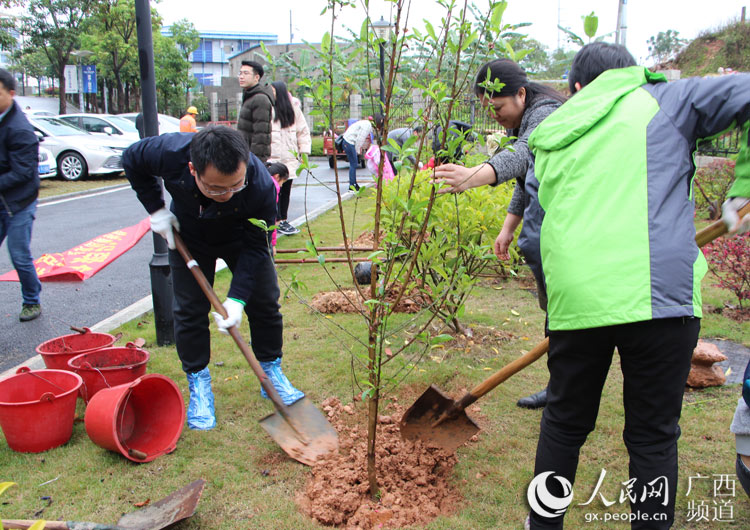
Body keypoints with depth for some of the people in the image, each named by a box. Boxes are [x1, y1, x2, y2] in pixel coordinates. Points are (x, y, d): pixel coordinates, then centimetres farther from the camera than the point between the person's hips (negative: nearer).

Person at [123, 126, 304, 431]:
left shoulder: (261, 186, -39)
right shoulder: (169, 152, -37)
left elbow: (255, 246, -27)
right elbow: (131, 159, -12)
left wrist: (237, 298, -32)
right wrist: (156, 210, -16)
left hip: (240, 237, 0)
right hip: (188, 236, 1)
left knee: (264, 302, 2)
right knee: (189, 309, -2)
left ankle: (272, 371, 22)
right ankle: (198, 383, 15)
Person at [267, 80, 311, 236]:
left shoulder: (293, 109, 6)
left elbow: (303, 131, 11)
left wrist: (304, 152, 4)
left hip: (289, 158, 3)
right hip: (272, 158, -3)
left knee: (286, 190, 9)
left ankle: (283, 220, 19)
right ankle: (278, 221, 4)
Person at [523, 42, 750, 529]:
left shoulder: (548, 142, 21)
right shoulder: (664, 102, 11)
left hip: (573, 300, 3)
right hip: (659, 297, -3)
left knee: (563, 425, 20)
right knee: (654, 436, 13)